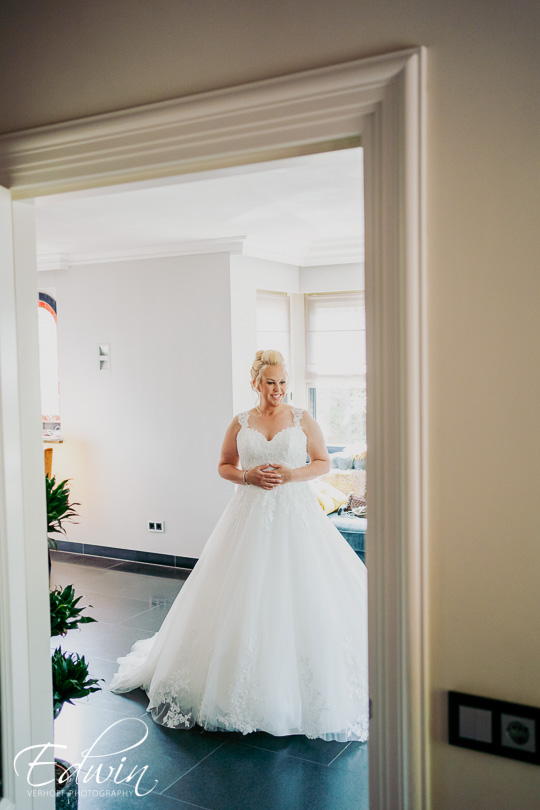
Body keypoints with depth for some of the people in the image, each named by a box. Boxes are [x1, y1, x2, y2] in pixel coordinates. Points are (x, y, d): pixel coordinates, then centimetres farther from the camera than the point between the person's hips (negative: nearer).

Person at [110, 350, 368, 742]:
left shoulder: (303, 419, 3)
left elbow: (323, 462, 7)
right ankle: (246, 679, 19)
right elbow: (224, 466, 13)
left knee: (303, 596, -2)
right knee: (246, 593, 2)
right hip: (251, 514, 1)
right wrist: (248, 476, -7)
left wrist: (292, 474, -10)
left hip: (296, 512, -1)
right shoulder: (240, 423, 6)